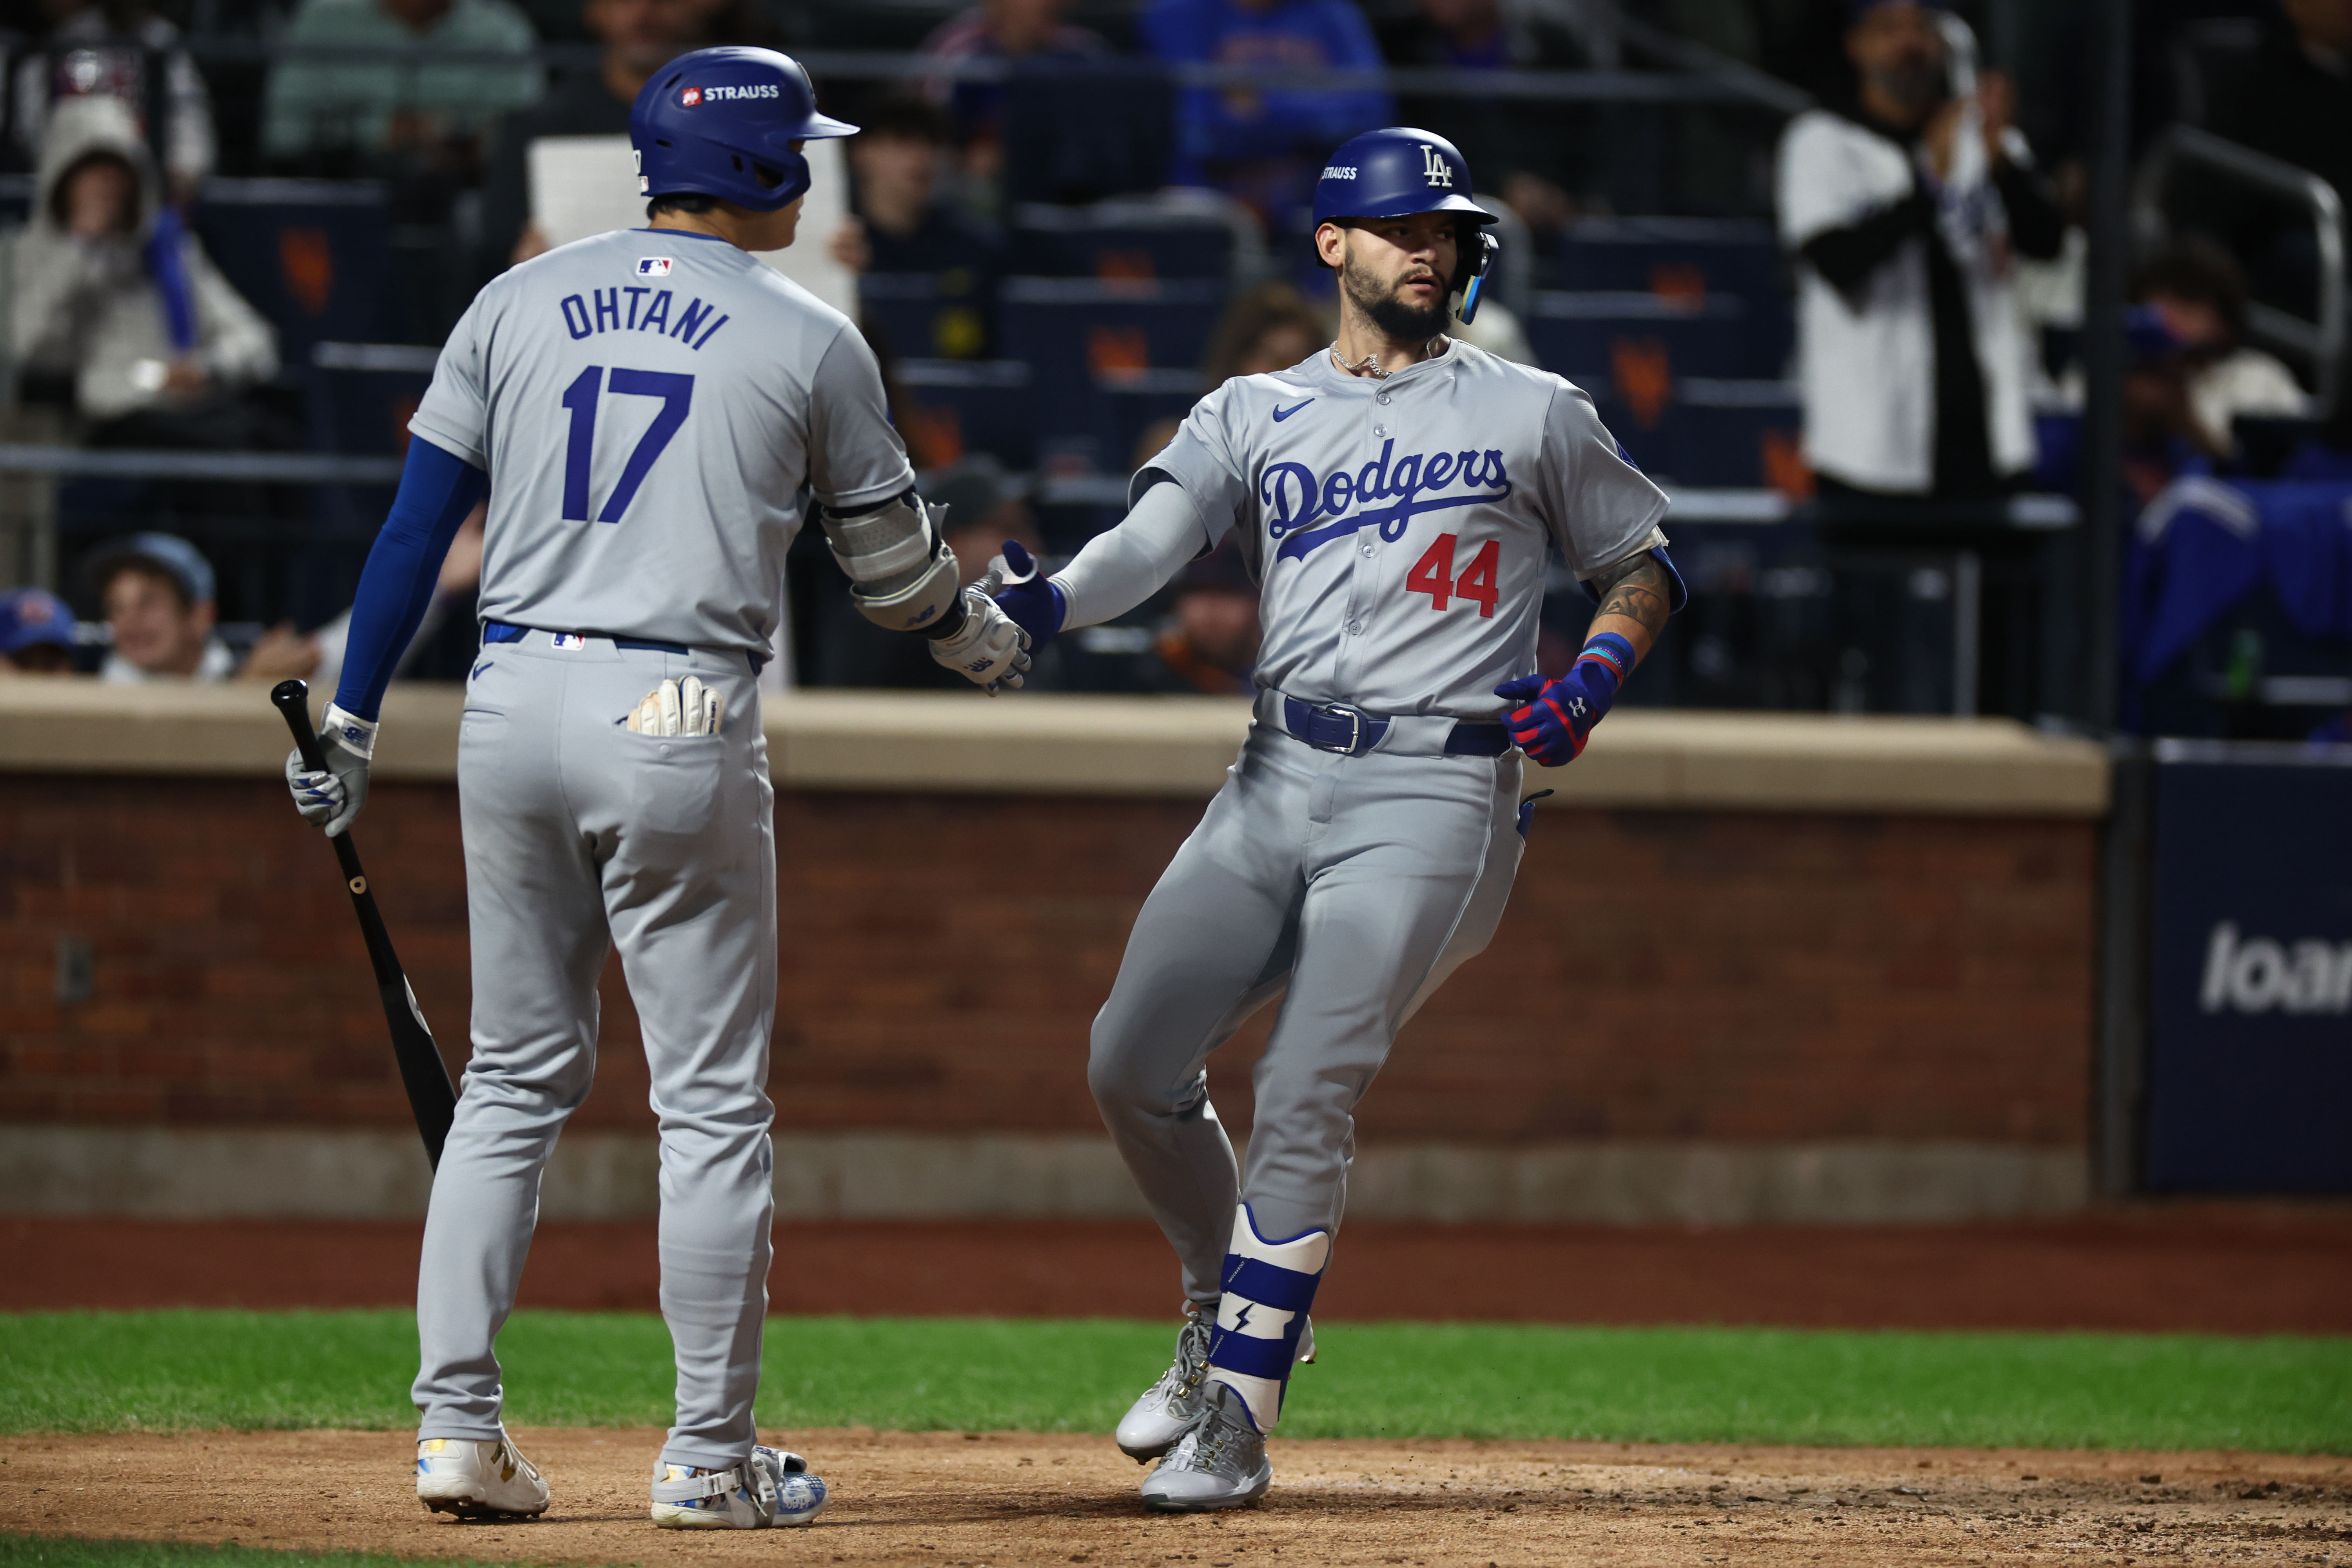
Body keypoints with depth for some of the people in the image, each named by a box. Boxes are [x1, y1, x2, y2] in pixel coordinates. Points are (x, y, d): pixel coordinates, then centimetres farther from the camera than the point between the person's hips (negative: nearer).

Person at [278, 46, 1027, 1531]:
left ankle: (458, 1424, 8)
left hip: (512, 706, 4)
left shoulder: (519, 302, 9)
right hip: (680, 724, -4)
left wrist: (352, 724, 12)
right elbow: (895, 568, 9)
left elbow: (418, 527, 7)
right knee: (714, 1099, 4)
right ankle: (713, 1456, 4)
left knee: (516, 1076, 14)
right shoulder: (810, 340, 0)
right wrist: (988, 638, 30)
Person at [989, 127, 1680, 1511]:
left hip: (1434, 791, -4)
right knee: (1133, 1065, 1)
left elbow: (1645, 562, 15)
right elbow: (1152, 538, -6)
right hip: (1277, 781, 4)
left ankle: (1238, 1423, -9)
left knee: (1306, 1097, -15)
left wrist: (1595, 680, -5)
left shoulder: (1534, 415, 7)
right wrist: (1052, 603, -27)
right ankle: (1229, 1311, 26)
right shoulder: (1255, 415, 11)